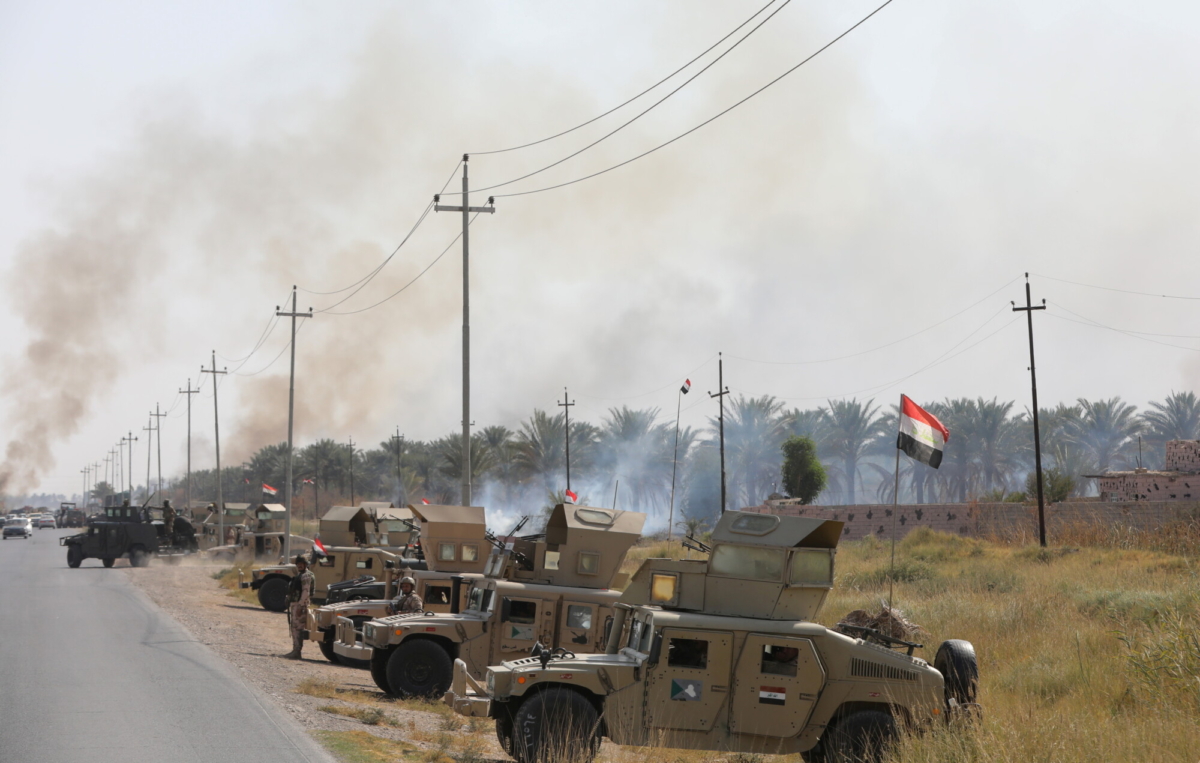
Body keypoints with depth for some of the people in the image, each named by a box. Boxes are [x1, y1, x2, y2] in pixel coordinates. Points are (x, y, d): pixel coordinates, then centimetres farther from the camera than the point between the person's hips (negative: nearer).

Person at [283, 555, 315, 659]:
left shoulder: (306, 576, -11)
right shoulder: (299, 575, 20)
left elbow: (306, 592, -20)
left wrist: (300, 606, -25)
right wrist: (290, 604, 20)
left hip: (300, 604, -11)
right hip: (294, 604, 11)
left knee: (297, 628, -12)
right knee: (294, 627, 13)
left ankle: (297, 652, -14)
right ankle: (295, 650, 18)